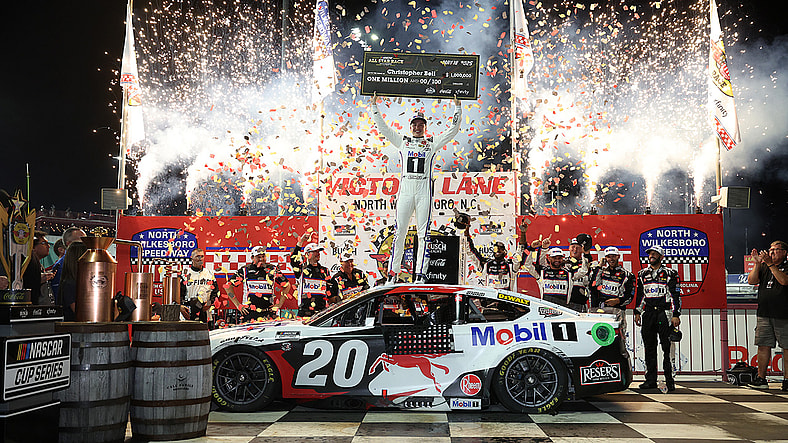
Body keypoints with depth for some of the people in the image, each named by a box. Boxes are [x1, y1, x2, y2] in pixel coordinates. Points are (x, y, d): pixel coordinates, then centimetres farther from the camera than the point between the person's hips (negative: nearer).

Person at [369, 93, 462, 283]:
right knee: (399, 233, -3)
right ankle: (393, 272, 2)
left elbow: (453, 130, 13)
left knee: (423, 233, -3)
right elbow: (383, 127, 16)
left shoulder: (432, 143, 14)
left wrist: (457, 108, 10)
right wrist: (374, 107, 14)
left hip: (424, 193, 0)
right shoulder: (402, 141, 16)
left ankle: (420, 273, -2)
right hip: (405, 191, 0)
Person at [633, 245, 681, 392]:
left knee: (667, 348, -7)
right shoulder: (643, 274, 15)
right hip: (648, 313, 4)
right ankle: (651, 380, 10)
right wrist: (637, 312, 12)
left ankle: (670, 380, -4)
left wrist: (676, 315, -8)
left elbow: (676, 295, 0)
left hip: (664, 312, -4)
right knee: (649, 348, 5)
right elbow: (640, 295, 20)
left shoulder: (670, 274, 3)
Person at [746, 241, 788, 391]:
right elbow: (751, 280, 7)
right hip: (764, 314, 5)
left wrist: (770, 264, -17)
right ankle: (761, 378, 8)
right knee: (763, 346, 4)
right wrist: (757, 263, -3)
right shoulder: (764, 267, 17)